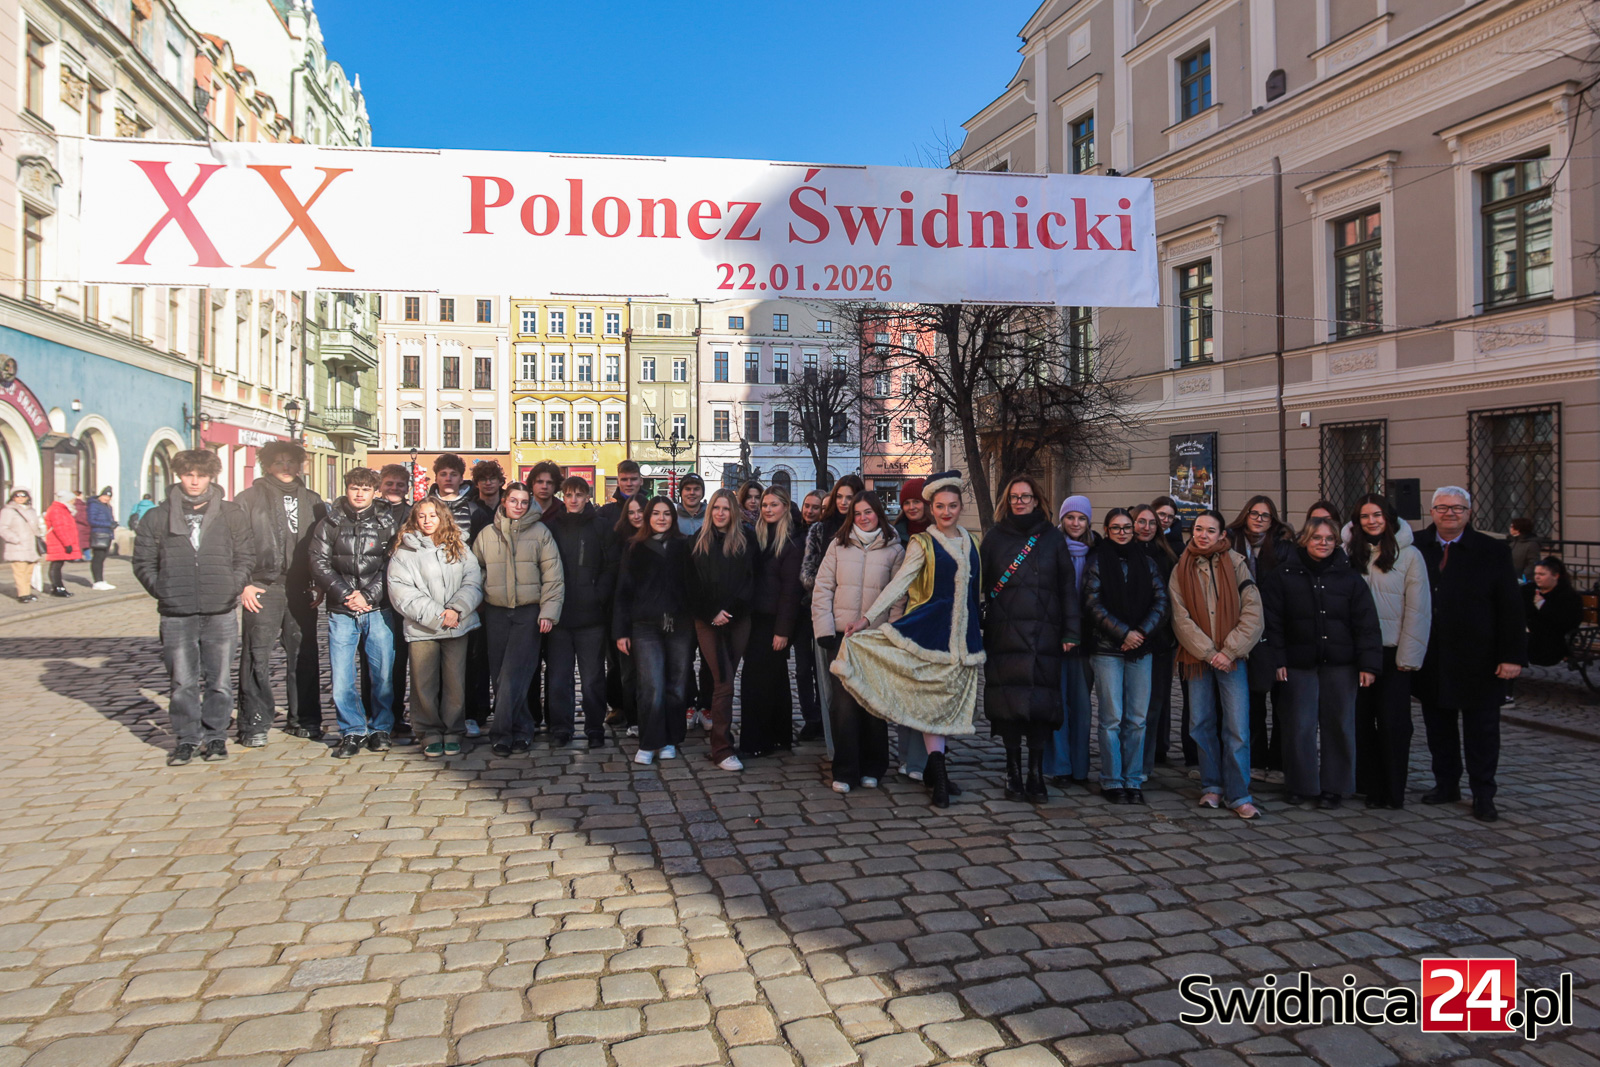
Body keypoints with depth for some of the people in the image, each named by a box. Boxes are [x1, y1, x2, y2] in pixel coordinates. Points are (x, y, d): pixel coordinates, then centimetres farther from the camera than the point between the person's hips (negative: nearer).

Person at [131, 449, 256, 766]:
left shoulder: (232, 515, 6)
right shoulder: (157, 518, 7)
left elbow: (246, 559, 8)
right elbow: (143, 563, 10)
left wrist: (231, 588, -4)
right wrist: (163, 591, -2)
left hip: (220, 613, 0)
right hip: (176, 615, 1)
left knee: (219, 680, 5)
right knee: (182, 683, 5)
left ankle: (215, 736, 18)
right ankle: (187, 738, 17)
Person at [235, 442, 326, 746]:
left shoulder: (312, 501, 14)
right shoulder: (250, 499, 4)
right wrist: (243, 583, -8)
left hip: (301, 590, 3)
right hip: (263, 589, -3)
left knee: (304, 656, 6)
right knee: (257, 658, -3)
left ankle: (304, 719, 16)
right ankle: (254, 724, 6)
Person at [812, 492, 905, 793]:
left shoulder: (894, 550, 4)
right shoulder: (838, 545, 7)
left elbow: (899, 597, 3)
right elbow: (822, 589, 5)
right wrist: (824, 630, -3)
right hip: (842, 635, 0)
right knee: (845, 701, -3)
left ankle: (872, 769, 19)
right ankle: (845, 771, 6)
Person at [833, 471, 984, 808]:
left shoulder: (969, 541, 11)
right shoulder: (923, 543, -3)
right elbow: (898, 584, -10)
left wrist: (979, 627, 16)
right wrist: (867, 617, -19)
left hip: (963, 632, 4)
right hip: (931, 627, -4)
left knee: (948, 701, 7)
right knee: (931, 698, -5)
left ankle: (933, 768, 17)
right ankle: (938, 772, -3)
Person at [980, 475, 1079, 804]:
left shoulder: (1053, 539, 10)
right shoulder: (995, 537, 10)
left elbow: (1068, 587, 8)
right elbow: (981, 583, 7)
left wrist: (1070, 631, 0)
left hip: (1044, 636, 0)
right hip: (1004, 636, 0)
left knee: (1042, 703, 0)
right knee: (1009, 702, 1)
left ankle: (1036, 774, 10)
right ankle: (1013, 773, 13)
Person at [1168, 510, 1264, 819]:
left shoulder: (1236, 564, 2)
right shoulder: (1181, 570, 5)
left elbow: (1252, 613, -4)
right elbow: (1181, 618, -2)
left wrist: (1229, 651, -11)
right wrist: (1209, 653, -10)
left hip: (1233, 657, -2)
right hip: (1197, 657, 2)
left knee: (1237, 727, -5)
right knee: (1202, 724, 7)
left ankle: (1238, 795, 4)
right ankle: (1212, 787, 21)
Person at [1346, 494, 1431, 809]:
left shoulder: (1409, 555, -2)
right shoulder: (1349, 552, 4)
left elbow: (1418, 610, -4)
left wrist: (1409, 656, -8)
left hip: (1393, 652, -2)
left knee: (1393, 722, 2)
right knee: (1361, 718, 6)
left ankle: (1393, 790, 14)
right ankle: (1370, 786, 18)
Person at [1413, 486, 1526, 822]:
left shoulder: (1493, 551, -2)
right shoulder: (1417, 547, 1)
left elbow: (1510, 608, -3)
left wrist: (1512, 656, -9)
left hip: (1477, 660, -1)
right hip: (1430, 661, 2)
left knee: (1481, 729, 6)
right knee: (1438, 725, 12)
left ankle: (1483, 795, 16)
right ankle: (1446, 784, 26)